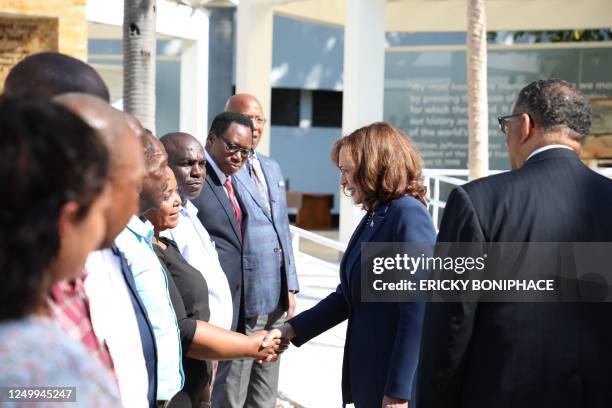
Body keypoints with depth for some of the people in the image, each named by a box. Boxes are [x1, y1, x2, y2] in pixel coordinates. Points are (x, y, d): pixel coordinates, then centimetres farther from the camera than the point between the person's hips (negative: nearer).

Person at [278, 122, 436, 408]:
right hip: (369, 377, 8)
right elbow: (347, 296, 15)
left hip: (397, 381, -8)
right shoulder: (374, 217, 11)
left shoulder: (409, 215, -15)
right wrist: (292, 329, 7)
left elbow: (417, 313, -19)